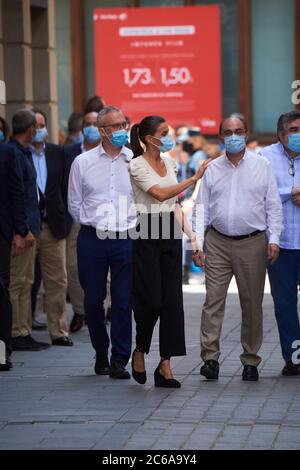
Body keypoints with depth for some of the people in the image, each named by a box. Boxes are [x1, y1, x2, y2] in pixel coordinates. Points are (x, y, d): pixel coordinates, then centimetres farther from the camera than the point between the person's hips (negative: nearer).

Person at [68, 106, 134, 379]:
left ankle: (120, 361, 5)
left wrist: (133, 225, -1)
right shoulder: (83, 162, 5)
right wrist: (93, 225, 4)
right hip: (92, 240, 1)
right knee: (93, 300, 6)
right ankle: (101, 353, 24)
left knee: (123, 302, -2)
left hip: (126, 239, -1)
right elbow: (75, 204, 10)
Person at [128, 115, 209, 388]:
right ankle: (140, 351, 18)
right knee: (150, 299, -8)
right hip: (146, 233, -6)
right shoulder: (137, 165, -7)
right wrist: (193, 179, -18)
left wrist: (183, 228, 14)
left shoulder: (169, 162, 14)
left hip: (170, 232, 6)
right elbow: (160, 194, -17)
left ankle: (165, 364, 0)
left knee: (172, 299, -1)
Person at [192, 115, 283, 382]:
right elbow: (201, 208, 9)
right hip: (218, 243, 1)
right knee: (213, 300, -6)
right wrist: (197, 243, 1)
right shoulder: (212, 169, 9)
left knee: (252, 304, 4)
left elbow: (273, 206, 5)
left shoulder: (262, 166, 5)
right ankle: (210, 357, -5)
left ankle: (251, 360, 12)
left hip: (253, 243, -1)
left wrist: (274, 239, -4)